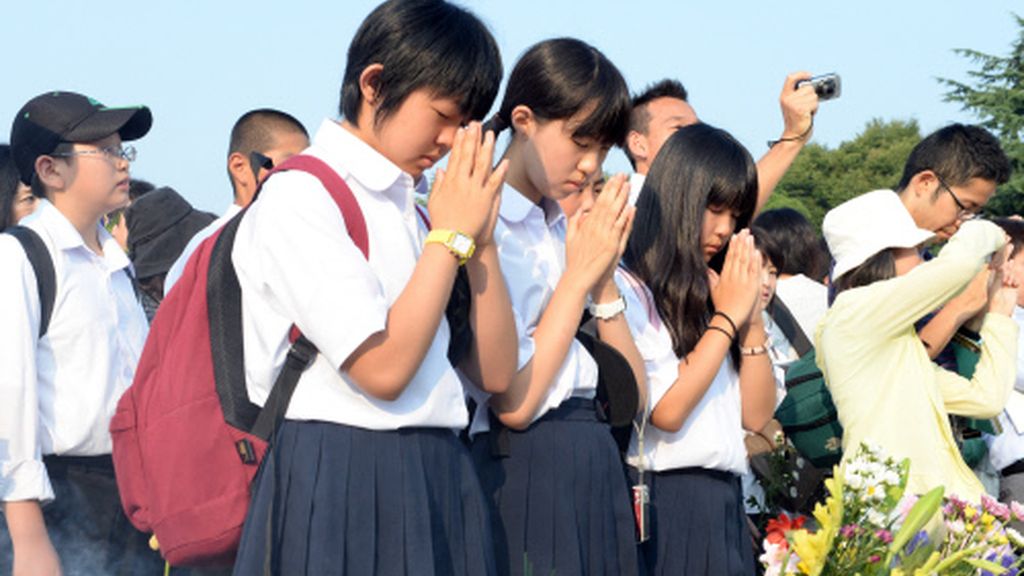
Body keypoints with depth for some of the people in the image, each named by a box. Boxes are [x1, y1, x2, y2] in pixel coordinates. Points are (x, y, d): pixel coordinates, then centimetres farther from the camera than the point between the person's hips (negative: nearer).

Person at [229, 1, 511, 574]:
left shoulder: (411, 211, 15)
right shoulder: (299, 198, -8)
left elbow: (496, 371, 11)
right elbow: (382, 368, -17)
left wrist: (480, 236, 1)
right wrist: (450, 235, -9)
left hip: (436, 481, 7)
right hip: (339, 486, -7)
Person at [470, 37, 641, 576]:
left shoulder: (568, 230, 13)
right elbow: (513, 401, -17)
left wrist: (604, 277, -2)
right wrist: (579, 273, -11)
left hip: (598, 469, 8)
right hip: (527, 470, -7)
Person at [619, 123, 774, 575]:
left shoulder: (710, 293, 17)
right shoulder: (629, 290, -7)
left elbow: (756, 415, 12)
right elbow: (666, 410, -18)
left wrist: (752, 317, 2)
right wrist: (727, 317, -8)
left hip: (725, 504, 7)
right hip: (666, 503, -7)